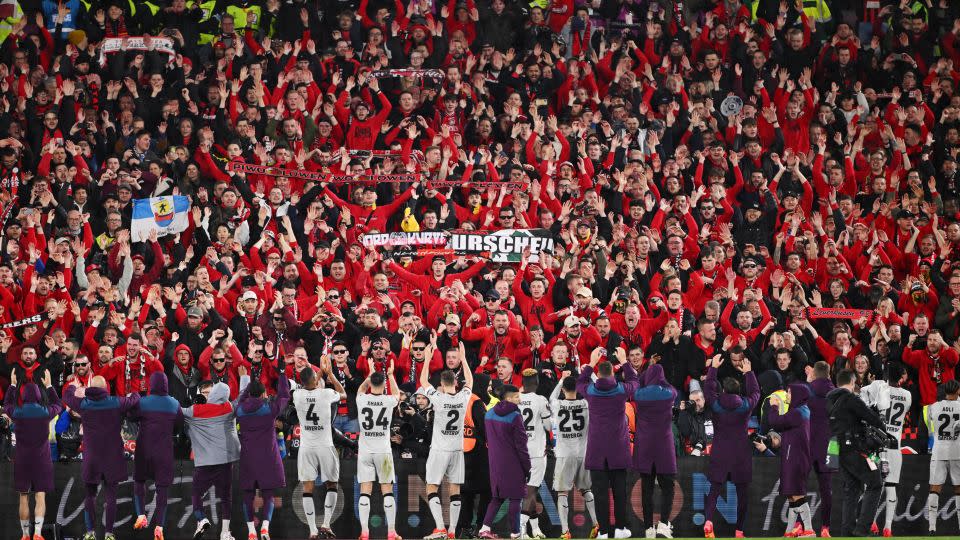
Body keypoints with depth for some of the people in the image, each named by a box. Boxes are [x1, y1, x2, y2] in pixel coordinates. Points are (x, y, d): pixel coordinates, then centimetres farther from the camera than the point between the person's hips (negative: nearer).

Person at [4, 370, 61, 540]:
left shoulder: (16, 412, -10)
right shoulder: (45, 411, -9)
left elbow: (6, 404, 14)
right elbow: (58, 405, 13)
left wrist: (13, 384, 22)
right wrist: (49, 385, 20)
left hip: (22, 459, 0)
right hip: (42, 457, 0)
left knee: (24, 498, 9)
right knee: (40, 497, 0)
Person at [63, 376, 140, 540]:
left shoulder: (83, 404, -5)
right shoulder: (116, 403, -8)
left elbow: (67, 396, 15)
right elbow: (135, 400, 9)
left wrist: (75, 389, 37)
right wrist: (133, 395, 33)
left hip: (91, 459, 1)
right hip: (112, 457, -1)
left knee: (90, 495, 14)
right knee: (110, 496, 3)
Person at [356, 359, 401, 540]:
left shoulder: (362, 399, -5)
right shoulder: (389, 401, -7)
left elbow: (361, 389, 22)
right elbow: (397, 393, 19)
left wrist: (370, 374, 33)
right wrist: (390, 374, 31)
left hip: (365, 452, 1)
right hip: (383, 451, -1)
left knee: (365, 492, 1)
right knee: (387, 491, 3)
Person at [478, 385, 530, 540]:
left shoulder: (489, 414, 7)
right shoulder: (515, 417, -15)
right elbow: (521, 445, -13)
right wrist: (527, 468, -7)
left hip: (495, 464, 7)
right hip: (513, 464, -7)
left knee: (497, 497, 15)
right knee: (515, 498, 2)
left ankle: (485, 527, 5)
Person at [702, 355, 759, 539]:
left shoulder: (716, 404, -4)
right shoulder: (745, 405, -4)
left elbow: (708, 388, 12)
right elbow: (755, 392, 14)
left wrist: (713, 368, 20)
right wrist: (748, 372, 25)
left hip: (719, 454, 0)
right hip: (741, 455, 0)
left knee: (714, 490, 1)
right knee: (742, 493, 8)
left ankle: (708, 520, -24)